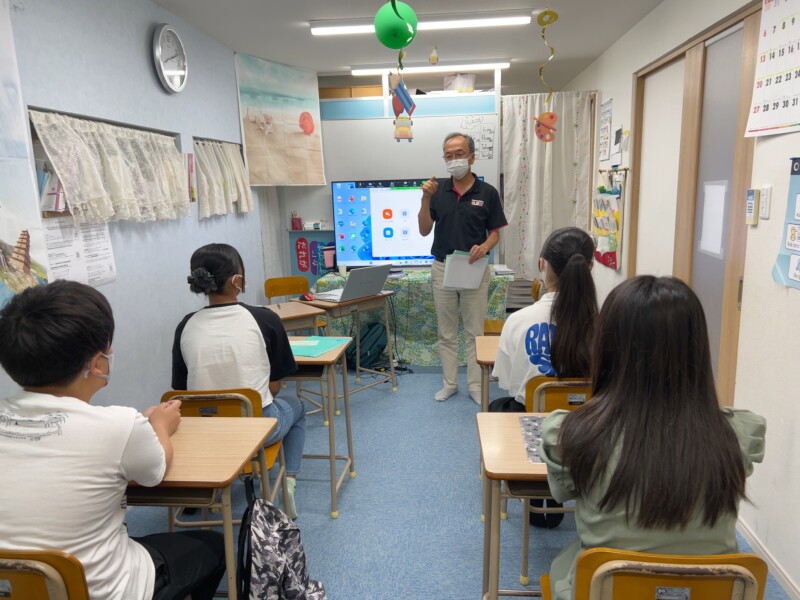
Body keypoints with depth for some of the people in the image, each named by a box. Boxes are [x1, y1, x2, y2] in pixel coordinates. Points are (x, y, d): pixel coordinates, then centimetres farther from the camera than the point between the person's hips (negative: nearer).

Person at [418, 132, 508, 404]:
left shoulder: (487, 192, -3)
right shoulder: (438, 190, 1)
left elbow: (495, 232, 1)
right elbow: (424, 230, -2)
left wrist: (484, 247, -20)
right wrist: (426, 199, -14)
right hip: (442, 268, 2)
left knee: (475, 331, 6)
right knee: (446, 332, 10)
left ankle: (475, 385, 18)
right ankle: (449, 383, 22)